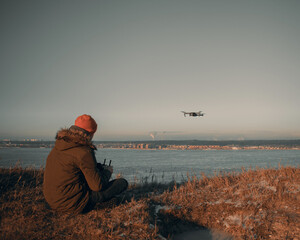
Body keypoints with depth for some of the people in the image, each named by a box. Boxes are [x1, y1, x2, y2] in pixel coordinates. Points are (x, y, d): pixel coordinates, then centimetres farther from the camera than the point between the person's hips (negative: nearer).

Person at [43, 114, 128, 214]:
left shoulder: (57, 147, 7)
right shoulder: (84, 152, -19)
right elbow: (98, 186, -16)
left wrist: (99, 167, 19)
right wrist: (107, 171, 5)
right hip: (73, 205, -8)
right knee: (122, 183, -3)